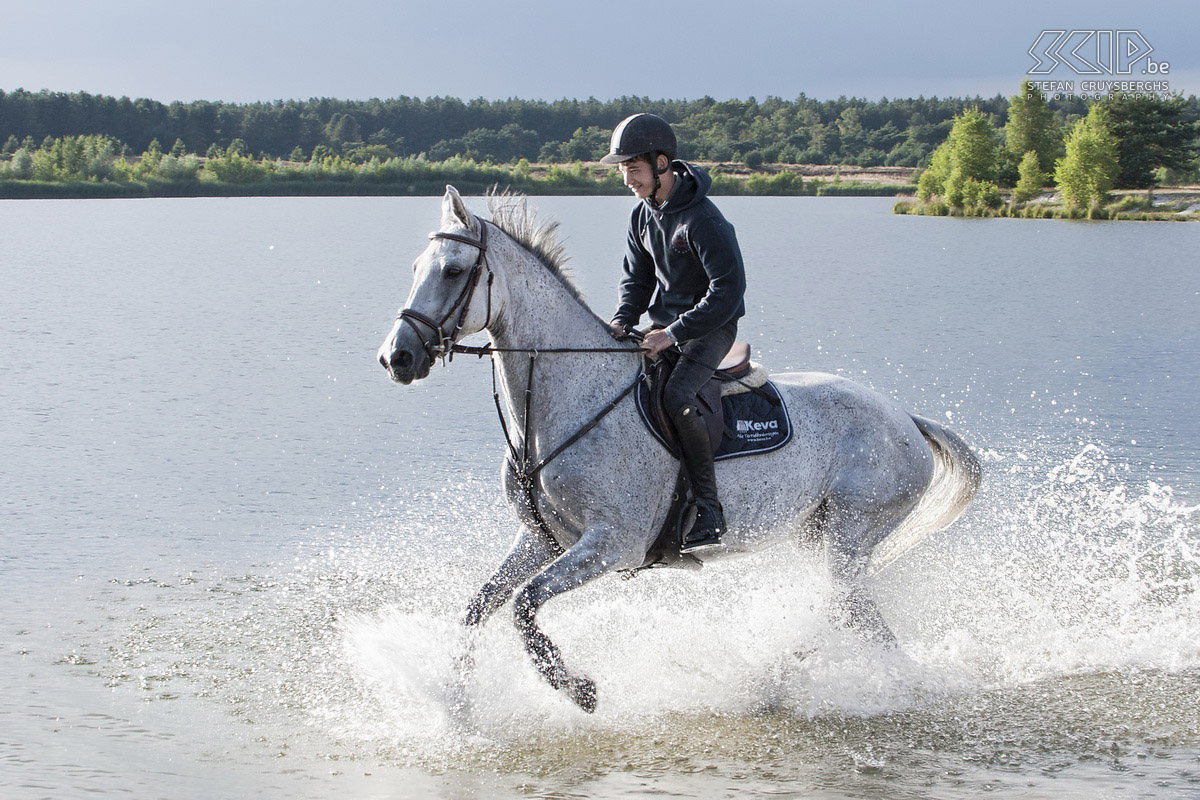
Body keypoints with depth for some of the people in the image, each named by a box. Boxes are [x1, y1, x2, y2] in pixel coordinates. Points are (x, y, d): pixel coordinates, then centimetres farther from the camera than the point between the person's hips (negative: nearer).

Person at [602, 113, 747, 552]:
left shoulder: (702, 219, -21)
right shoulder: (643, 215, 5)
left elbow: (728, 290, -23)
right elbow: (637, 277, 14)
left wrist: (674, 333, -27)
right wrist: (623, 319, -6)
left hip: (711, 328, -8)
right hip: (665, 328, 8)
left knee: (677, 396, -32)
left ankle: (708, 513, -26)